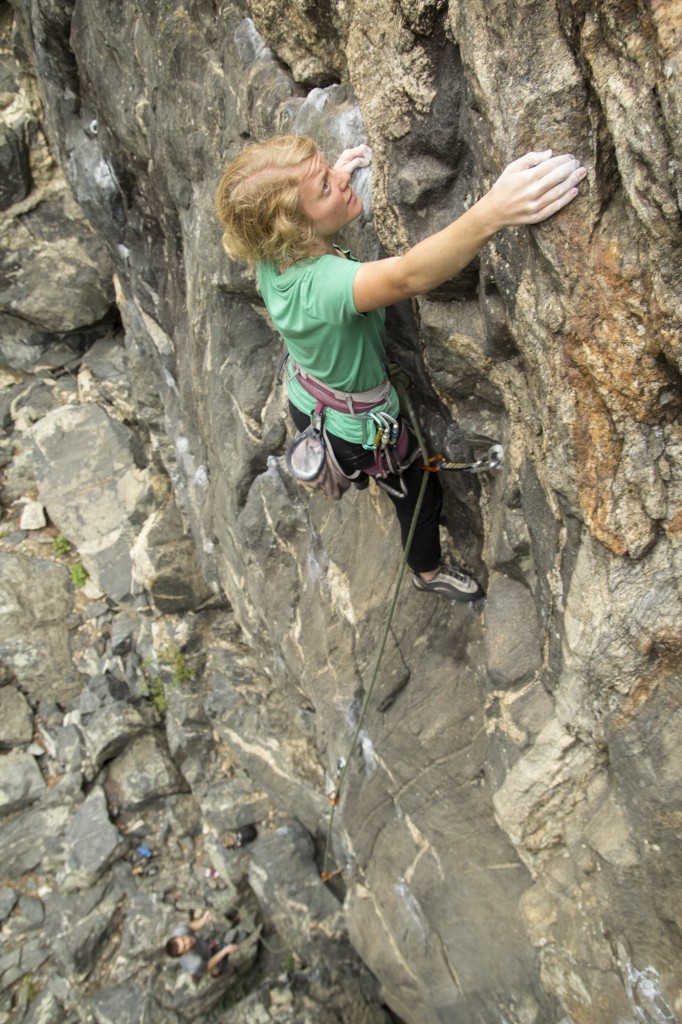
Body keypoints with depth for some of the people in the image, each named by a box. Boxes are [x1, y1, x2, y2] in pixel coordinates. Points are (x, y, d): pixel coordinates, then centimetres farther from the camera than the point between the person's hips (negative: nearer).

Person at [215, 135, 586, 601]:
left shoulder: (272, 255, -18)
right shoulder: (322, 282, -45)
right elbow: (407, 277, -65)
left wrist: (335, 174, 1)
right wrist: (493, 211, -76)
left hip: (307, 402, 7)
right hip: (357, 428, -6)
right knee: (421, 495, 23)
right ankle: (429, 572, 53)